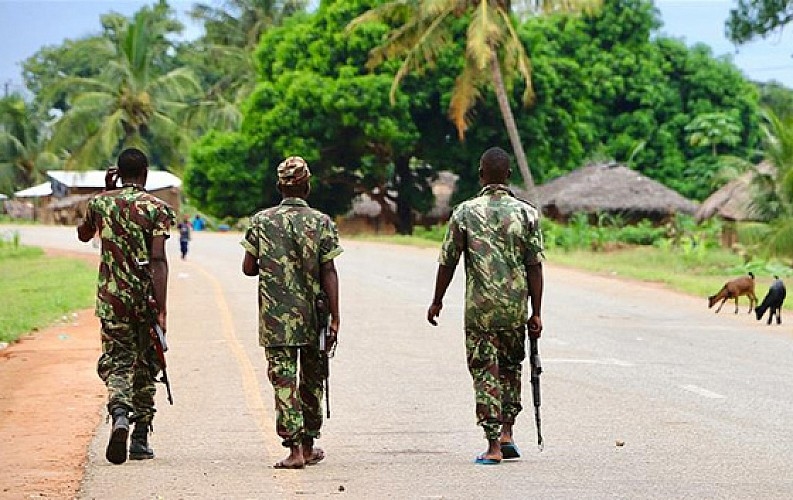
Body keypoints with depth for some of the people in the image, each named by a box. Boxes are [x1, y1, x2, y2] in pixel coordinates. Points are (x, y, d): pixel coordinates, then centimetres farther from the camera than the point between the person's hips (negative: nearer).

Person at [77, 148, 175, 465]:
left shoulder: (100, 202, 4)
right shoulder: (156, 208, -5)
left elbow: (83, 234, 26)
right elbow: (158, 261, -14)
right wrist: (161, 310, -16)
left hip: (111, 298, 1)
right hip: (146, 298, -1)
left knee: (116, 361, 4)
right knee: (145, 366, 12)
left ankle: (119, 414, -27)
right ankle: (140, 440, 14)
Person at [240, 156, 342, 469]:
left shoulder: (261, 221, -1)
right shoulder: (322, 222, -3)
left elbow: (248, 268, 2)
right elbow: (329, 273, -6)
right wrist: (334, 318, -4)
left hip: (275, 317, -1)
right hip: (311, 316, 1)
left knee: (284, 379, -1)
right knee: (311, 378, 16)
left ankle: (294, 447, -12)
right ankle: (308, 445, 25)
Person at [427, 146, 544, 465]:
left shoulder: (465, 212, -3)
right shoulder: (526, 213, -1)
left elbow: (447, 262, 0)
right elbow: (535, 267, -2)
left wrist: (437, 301, 14)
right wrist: (536, 313, 2)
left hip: (479, 307, -2)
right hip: (516, 307, 2)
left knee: (485, 372, 3)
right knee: (511, 366, 21)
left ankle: (493, 446, -2)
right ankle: (506, 433, 15)